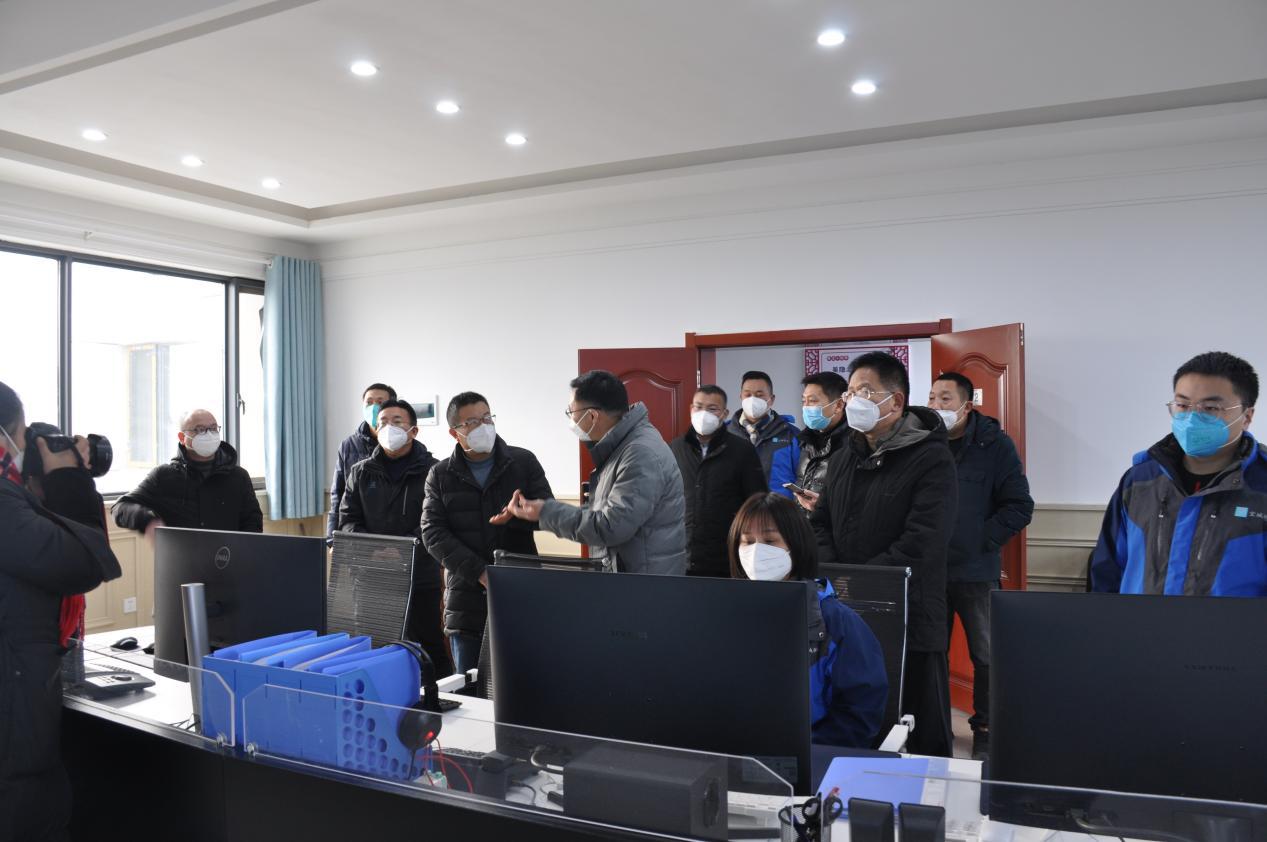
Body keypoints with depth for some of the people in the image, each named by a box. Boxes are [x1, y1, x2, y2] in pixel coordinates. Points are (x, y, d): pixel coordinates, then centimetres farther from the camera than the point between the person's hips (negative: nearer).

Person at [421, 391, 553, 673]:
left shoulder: (523, 462, 5)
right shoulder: (440, 476, 7)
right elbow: (434, 534, -2)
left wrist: (516, 516, -22)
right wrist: (480, 572, -14)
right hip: (467, 600, 1)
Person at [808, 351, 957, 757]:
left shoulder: (931, 459, -10)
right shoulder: (844, 457, 13)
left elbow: (920, 545, -19)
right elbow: (819, 524, 11)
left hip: (910, 621, -6)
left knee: (925, 739, 9)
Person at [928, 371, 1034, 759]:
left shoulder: (994, 444, -4)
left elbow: (1020, 507, -4)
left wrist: (981, 543, -10)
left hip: (976, 573, -2)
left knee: (986, 656, 7)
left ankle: (985, 729, 24)